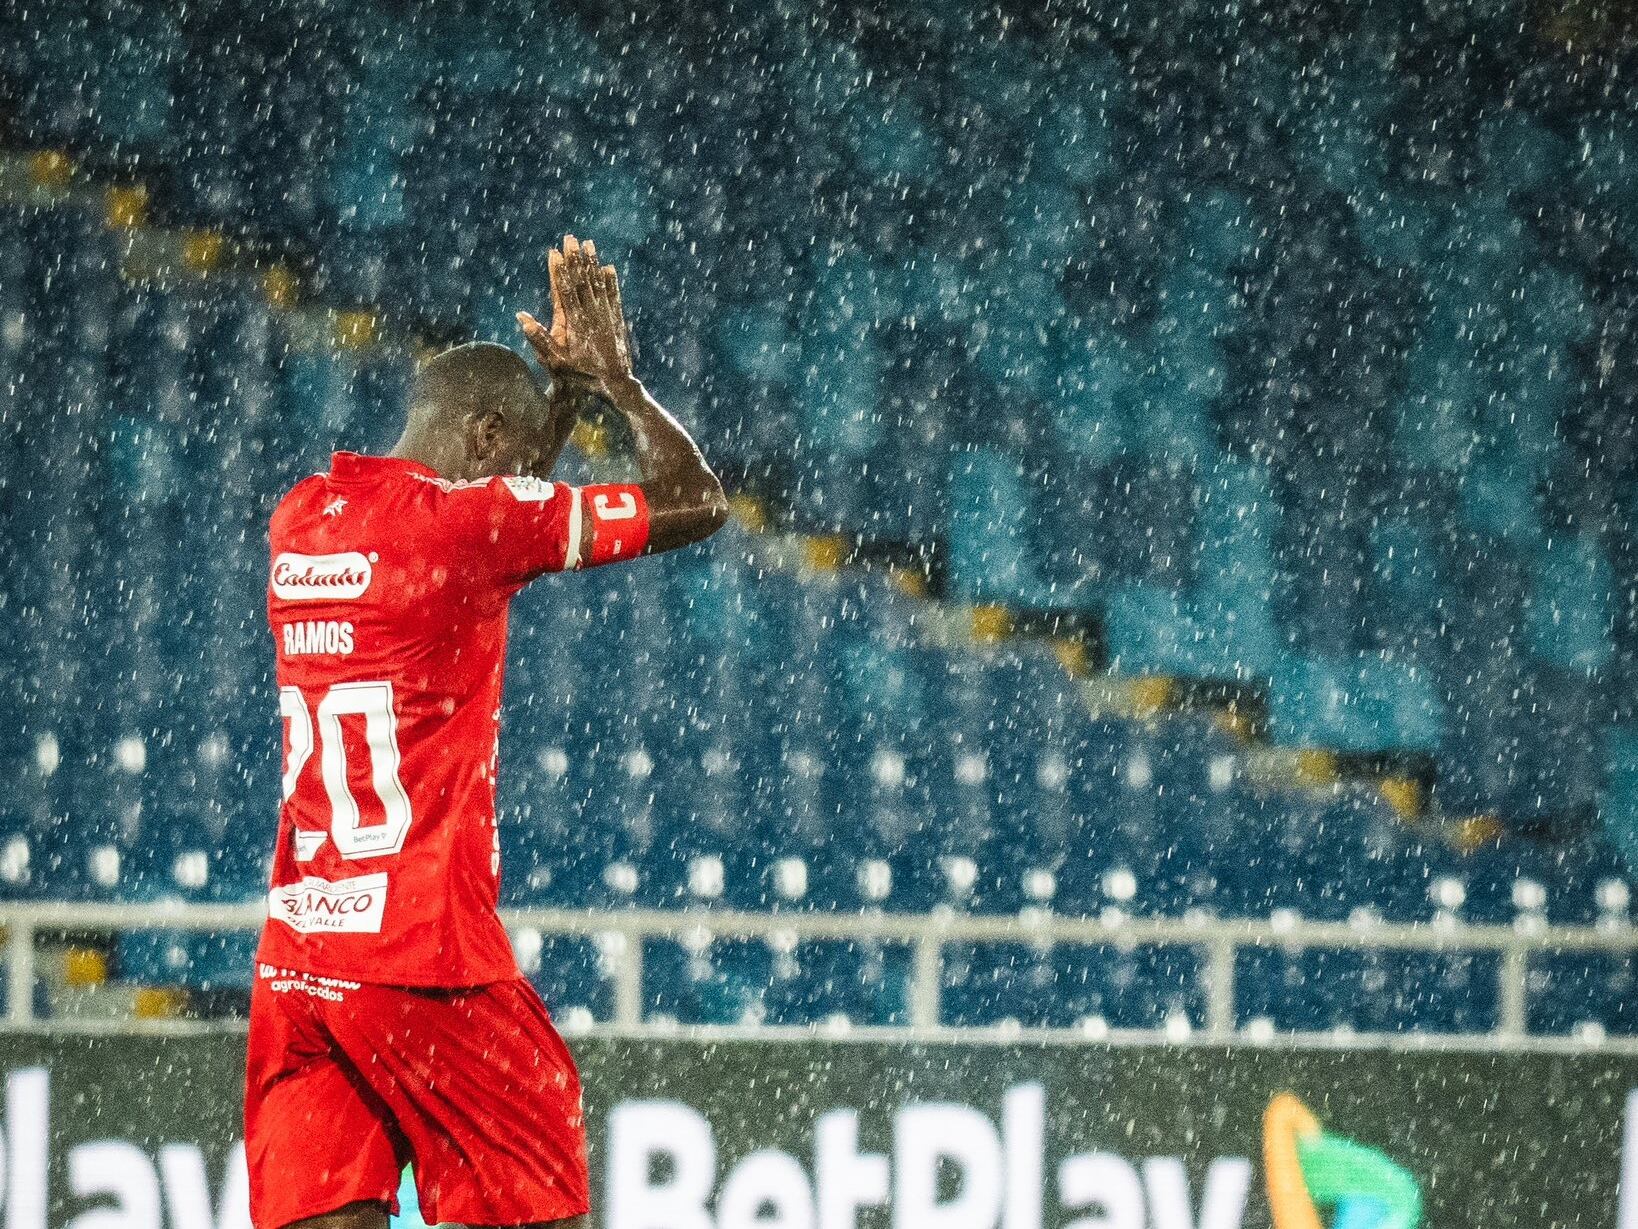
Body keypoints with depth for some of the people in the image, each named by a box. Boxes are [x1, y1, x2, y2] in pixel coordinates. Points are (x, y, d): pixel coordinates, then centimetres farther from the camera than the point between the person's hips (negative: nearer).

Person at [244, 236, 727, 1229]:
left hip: (294, 953, 7)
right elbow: (698, 505, -4)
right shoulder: (469, 519, -9)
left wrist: (567, 390, 31)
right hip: (424, 957, -7)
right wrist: (615, 378, 10)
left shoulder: (302, 517, 12)